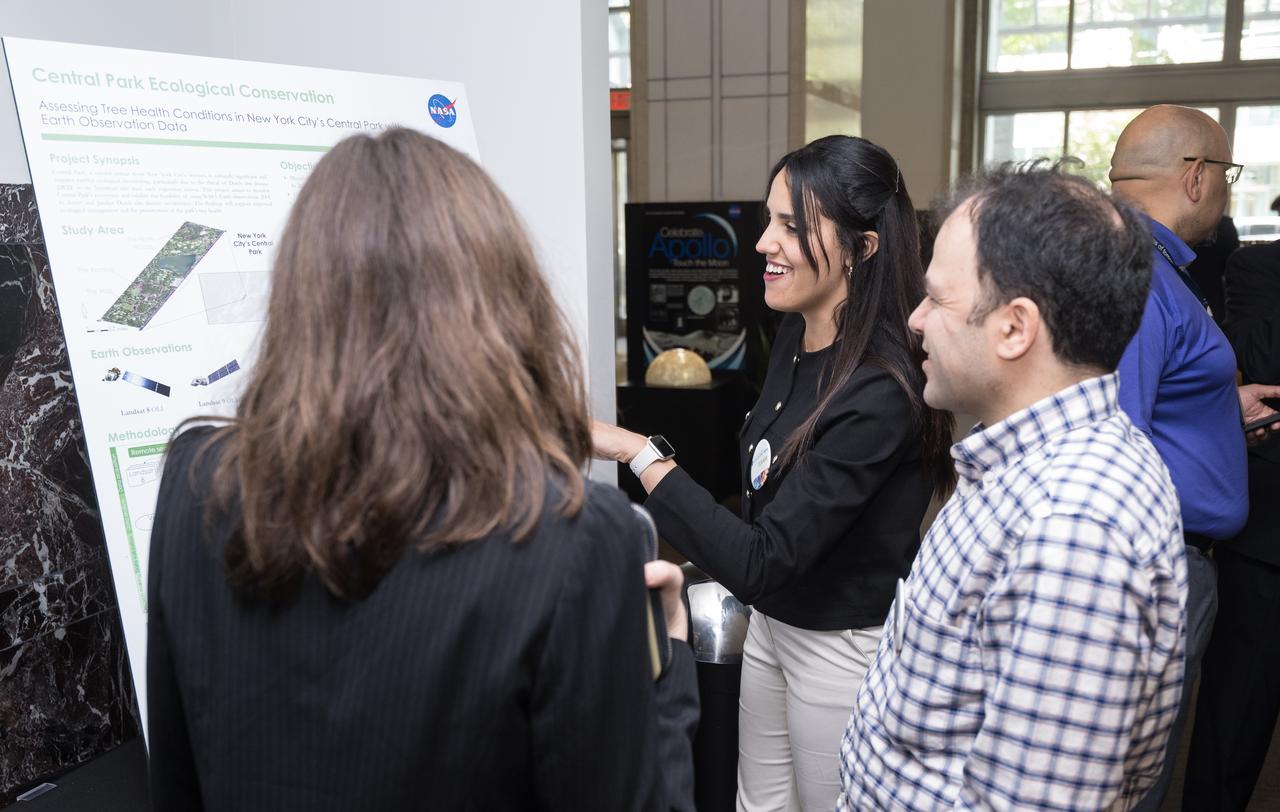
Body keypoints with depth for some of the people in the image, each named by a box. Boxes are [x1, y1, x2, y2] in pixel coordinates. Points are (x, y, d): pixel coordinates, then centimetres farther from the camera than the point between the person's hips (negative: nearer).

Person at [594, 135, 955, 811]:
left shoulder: (880, 394, -30)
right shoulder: (796, 333, -5)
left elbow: (758, 565, -31)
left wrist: (639, 452, -30)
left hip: (842, 646, -7)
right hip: (770, 619, 7)